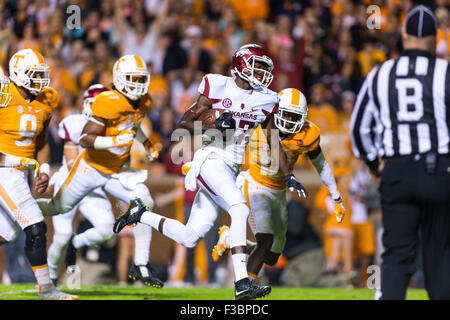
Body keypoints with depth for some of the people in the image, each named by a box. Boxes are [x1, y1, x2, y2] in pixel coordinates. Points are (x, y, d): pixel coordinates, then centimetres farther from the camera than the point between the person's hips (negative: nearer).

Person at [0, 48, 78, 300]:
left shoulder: (45, 104, 8)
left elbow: (42, 144, 18)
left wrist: (44, 171, 4)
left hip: (22, 173, 8)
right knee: (35, 228, -12)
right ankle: (46, 289, -6)